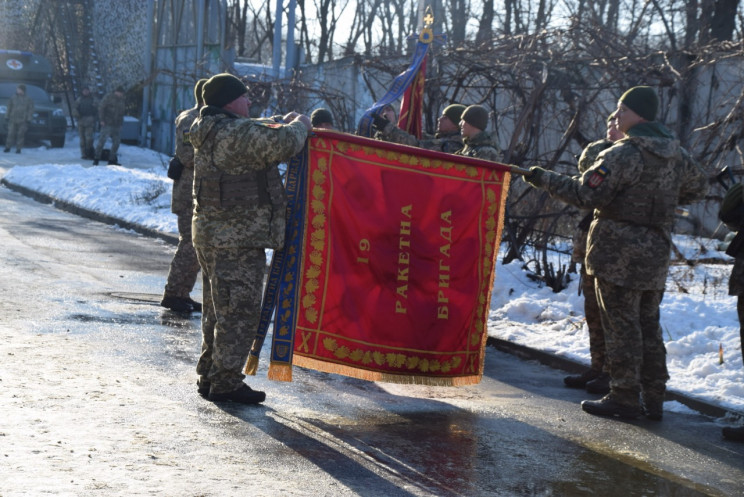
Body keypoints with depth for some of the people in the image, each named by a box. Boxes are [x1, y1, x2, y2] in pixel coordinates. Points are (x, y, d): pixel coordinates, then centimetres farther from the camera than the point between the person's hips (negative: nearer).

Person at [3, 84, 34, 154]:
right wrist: (7, 117, 10)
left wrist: (28, 119, -3)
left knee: (21, 134, -2)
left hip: (22, 121, -1)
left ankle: (18, 149, 5)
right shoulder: (13, 98, 9)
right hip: (13, 120, 2)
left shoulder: (28, 99, 3)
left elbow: (30, 110, 3)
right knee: (11, 134, -3)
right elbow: (9, 108, 14)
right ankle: (8, 147, 4)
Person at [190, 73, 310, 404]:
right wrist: (299, 126, -6)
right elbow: (282, 144, -26)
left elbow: (261, 134, 27)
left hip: (210, 235, 10)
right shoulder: (238, 133, -18)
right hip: (238, 240, -10)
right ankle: (226, 383, 1)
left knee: (217, 310, 18)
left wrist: (286, 123, 12)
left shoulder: (211, 132, 15)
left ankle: (209, 375, 26)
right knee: (239, 313, -3)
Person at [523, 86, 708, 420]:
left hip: (620, 255, -8)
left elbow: (585, 195, -20)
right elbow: (697, 188, 23)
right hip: (656, 254, 8)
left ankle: (625, 397, 3)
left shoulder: (623, 155, -18)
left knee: (621, 325, -1)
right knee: (648, 324, 15)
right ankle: (653, 398, 19)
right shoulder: (676, 154, 8)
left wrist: (544, 179, -10)